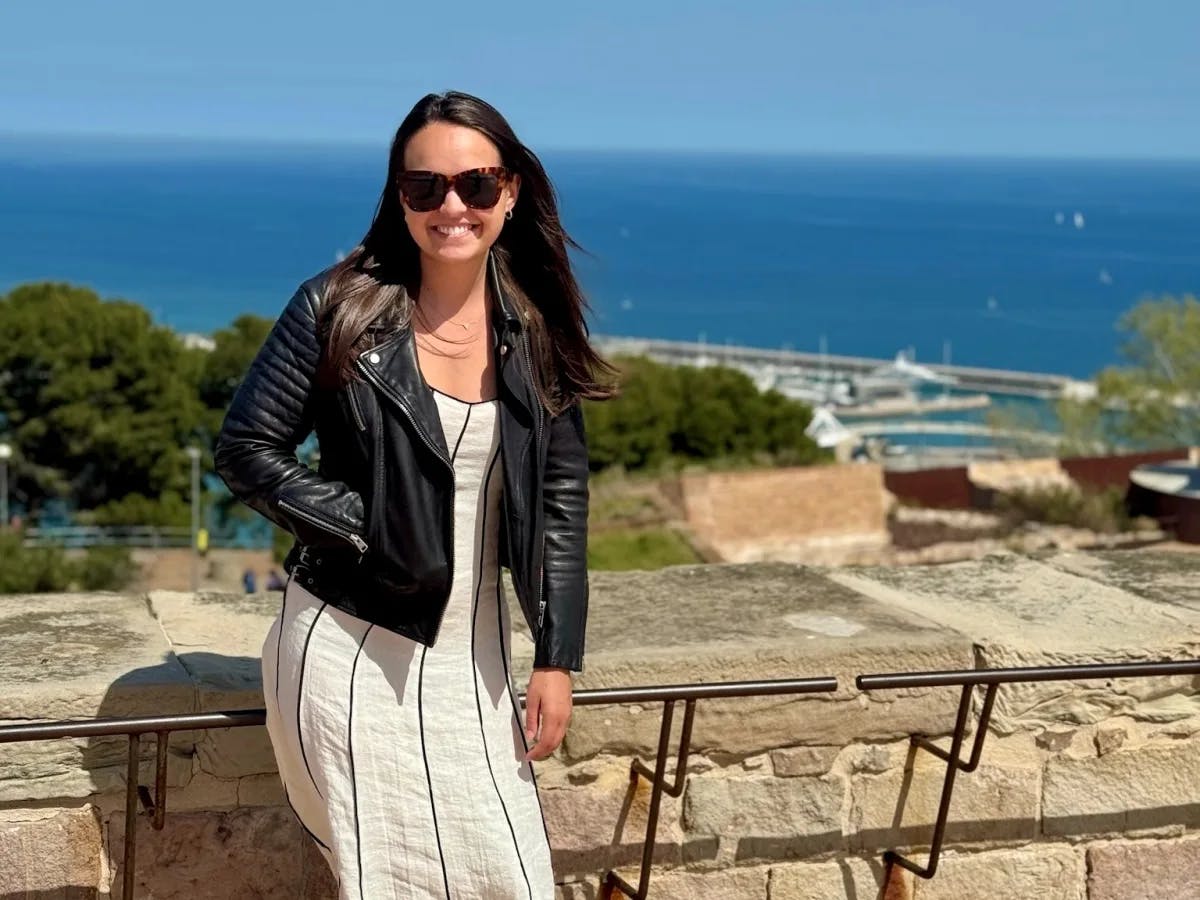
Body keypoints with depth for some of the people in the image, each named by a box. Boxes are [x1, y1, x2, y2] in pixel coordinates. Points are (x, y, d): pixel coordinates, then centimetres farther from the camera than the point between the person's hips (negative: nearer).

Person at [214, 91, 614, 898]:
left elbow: (562, 498, 5)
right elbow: (246, 450, -4)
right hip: (350, 650, -3)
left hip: (471, 660, 4)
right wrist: (368, 530, -14)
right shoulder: (339, 309, -8)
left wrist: (557, 659, 2)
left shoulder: (535, 331, 2)